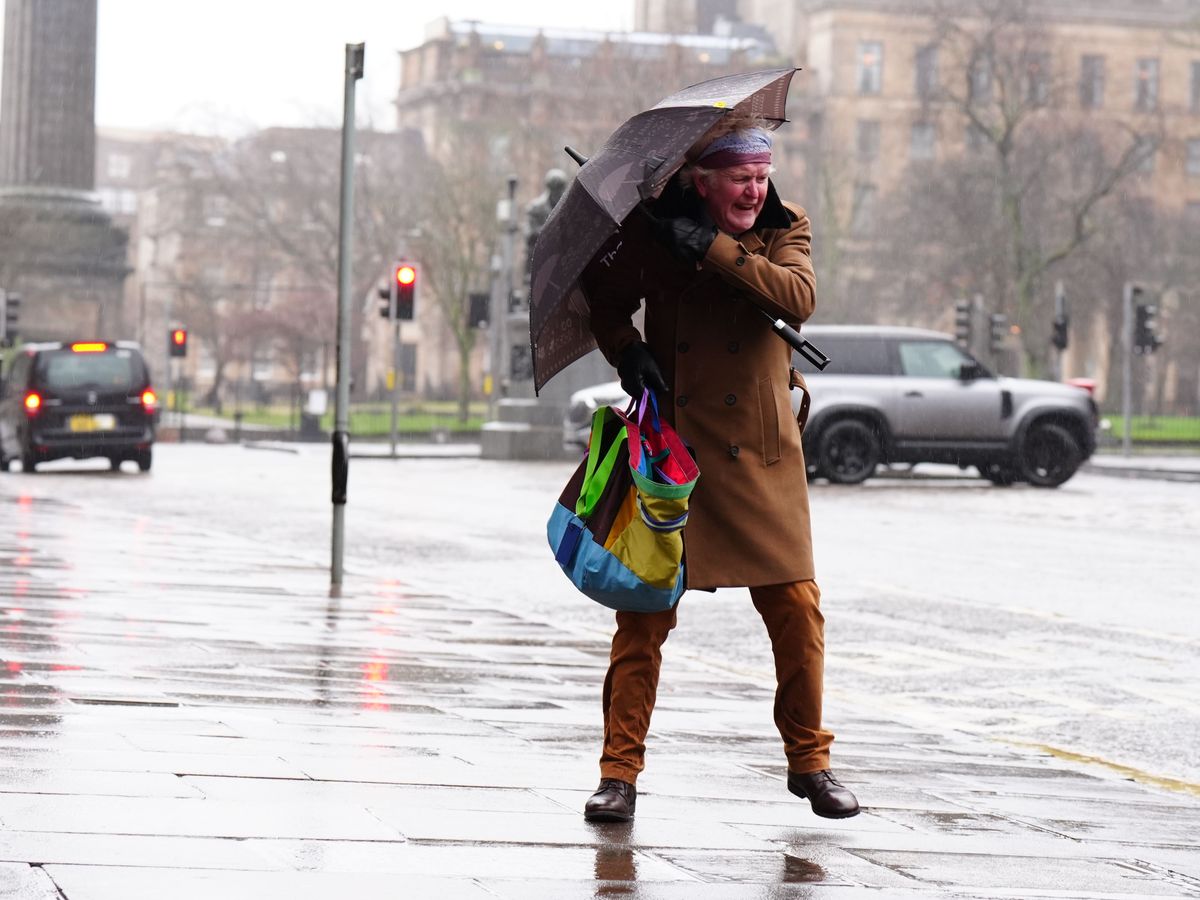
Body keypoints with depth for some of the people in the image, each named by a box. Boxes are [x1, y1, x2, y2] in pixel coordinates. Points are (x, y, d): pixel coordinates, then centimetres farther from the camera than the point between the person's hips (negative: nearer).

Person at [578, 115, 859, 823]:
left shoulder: (785, 228, 3)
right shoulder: (654, 230, 0)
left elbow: (799, 298, -16)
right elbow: (604, 299, 12)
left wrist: (712, 248, -22)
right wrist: (627, 350, -7)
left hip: (761, 450, 1)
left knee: (797, 606, -1)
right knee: (645, 607, -4)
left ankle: (809, 760, 18)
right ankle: (621, 772, 4)